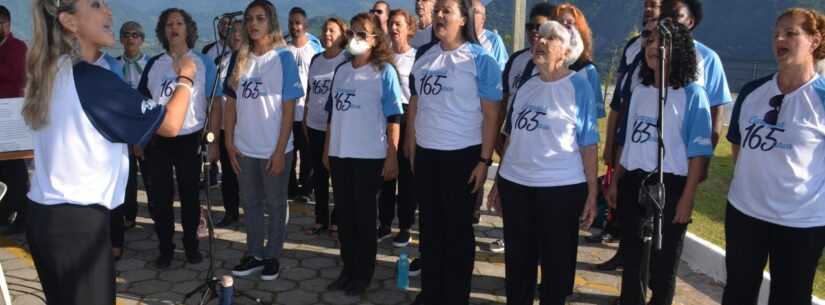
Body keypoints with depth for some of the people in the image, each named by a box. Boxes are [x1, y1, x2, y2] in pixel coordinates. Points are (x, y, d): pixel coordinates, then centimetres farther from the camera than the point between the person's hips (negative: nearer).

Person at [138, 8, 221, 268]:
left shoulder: (203, 62, 0)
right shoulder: (153, 64, 7)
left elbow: (215, 104, -2)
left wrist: (213, 141, -7)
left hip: (191, 139, -2)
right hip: (157, 140, 2)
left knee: (190, 196, 9)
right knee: (160, 197, 7)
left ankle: (191, 245, 22)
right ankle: (165, 248, 19)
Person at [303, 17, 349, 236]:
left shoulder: (347, 60, -6)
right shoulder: (315, 59, 11)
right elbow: (309, 91, 16)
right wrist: (304, 119, 14)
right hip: (315, 126, 5)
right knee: (319, 175, 11)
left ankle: (337, 220, 15)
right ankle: (320, 219, 21)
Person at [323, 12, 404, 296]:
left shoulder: (384, 71, -5)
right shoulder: (341, 70, 11)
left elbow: (393, 118, -7)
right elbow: (333, 113, 15)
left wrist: (392, 156, -12)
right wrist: (326, 150, 13)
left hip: (369, 156, -5)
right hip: (340, 155, 5)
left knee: (364, 216, 6)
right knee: (344, 215, 11)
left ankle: (363, 273, 20)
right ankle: (348, 269, 26)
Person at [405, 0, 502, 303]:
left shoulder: (480, 59, -7)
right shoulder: (423, 55, 9)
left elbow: (491, 114, -9)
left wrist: (484, 159, -13)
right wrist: (411, 148, 11)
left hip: (462, 155, -5)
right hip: (425, 154, 5)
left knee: (457, 229, 7)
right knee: (429, 226, 13)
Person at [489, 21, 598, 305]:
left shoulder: (579, 86, -5)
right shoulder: (525, 83, 8)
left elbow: (588, 144, -7)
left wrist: (592, 193, -9)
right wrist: (499, 180, 15)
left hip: (561, 188, -4)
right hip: (515, 184, 5)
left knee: (556, 261, 10)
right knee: (517, 259, 15)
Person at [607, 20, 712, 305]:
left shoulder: (692, 94, -8)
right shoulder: (639, 91, 9)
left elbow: (698, 151, -11)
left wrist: (687, 198, -15)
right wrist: (615, 181, 13)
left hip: (670, 185, -5)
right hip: (633, 182, 5)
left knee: (663, 263, 8)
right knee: (631, 256, 17)